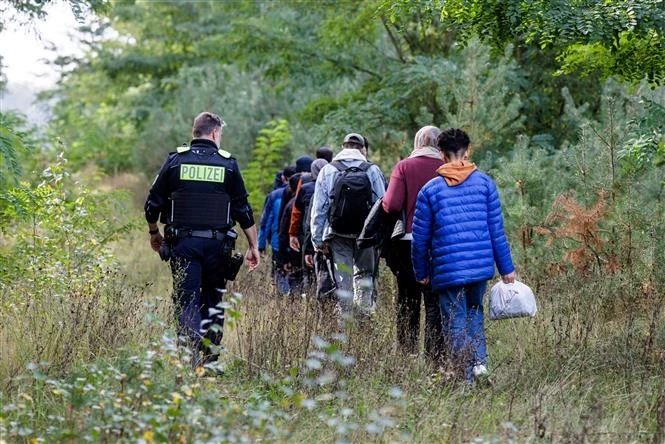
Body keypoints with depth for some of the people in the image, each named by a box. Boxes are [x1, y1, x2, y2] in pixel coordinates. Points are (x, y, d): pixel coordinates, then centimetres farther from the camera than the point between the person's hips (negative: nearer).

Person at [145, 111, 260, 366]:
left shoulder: (175, 161, 2)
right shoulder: (228, 164, 2)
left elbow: (153, 204, 3)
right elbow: (243, 210, 3)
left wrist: (154, 234, 20)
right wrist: (253, 246, 10)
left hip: (182, 242, 0)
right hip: (216, 245, 1)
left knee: (187, 301, -1)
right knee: (213, 302, 14)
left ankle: (192, 357, -18)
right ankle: (210, 359, 13)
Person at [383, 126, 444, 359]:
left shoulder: (403, 167, -4)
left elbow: (392, 205, -12)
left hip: (407, 241, 1)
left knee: (407, 300, 13)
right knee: (435, 301, 4)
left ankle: (406, 353, 16)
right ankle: (435, 354, -1)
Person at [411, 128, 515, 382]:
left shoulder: (430, 190, -1)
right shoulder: (484, 183, 2)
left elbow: (420, 238, 3)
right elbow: (497, 230, 3)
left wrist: (421, 273, 14)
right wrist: (507, 268, 8)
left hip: (448, 270, -2)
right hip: (481, 266, 2)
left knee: (455, 323, 6)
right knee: (474, 310, 23)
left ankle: (466, 378, 4)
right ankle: (480, 360, 5)